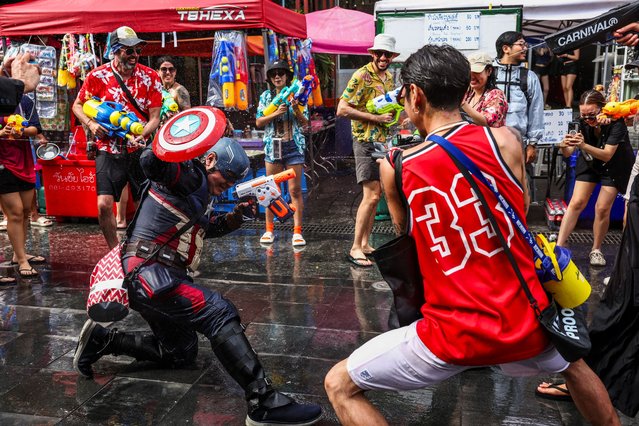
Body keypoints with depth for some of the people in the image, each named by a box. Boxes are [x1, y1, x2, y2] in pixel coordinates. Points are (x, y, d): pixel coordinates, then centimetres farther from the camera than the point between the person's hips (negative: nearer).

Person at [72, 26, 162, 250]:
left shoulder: (150, 77, -2)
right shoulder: (97, 76, -2)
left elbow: (154, 117, -3)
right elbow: (77, 105, 10)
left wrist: (140, 134, -23)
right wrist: (91, 124, -10)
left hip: (141, 150, 1)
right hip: (109, 150, 0)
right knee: (104, 204, -10)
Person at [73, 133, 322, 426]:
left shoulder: (199, 193, 21)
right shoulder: (191, 176, -9)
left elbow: (205, 229, 25)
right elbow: (150, 162, -27)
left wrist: (236, 215, 13)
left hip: (144, 280, 11)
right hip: (149, 270, -11)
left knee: (180, 353, 21)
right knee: (220, 313, -24)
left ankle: (102, 340, 25)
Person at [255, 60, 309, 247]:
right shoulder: (266, 96, 9)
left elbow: (305, 123, 2)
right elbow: (258, 122, 2)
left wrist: (296, 109, -16)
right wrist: (276, 113, -12)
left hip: (294, 146, -1)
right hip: (273, 146, 2)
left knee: (295, 189, -4)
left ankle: (297, 231, -1)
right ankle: (269, 230, 15)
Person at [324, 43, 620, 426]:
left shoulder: (396, 167, -7)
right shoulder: (505, 140, -5)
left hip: (456, 337, -3)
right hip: (526, 324, 4)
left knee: (340, 386, 14)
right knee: (573, 363, 39)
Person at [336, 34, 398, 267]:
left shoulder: (389, 77, 14)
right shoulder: (362, 76, -12)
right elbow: (342, 109, -19)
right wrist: (376, 118, -21)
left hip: (383, 141, 8)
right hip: (366, 141, -8)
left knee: (375, 195, 11)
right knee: (371, 196, -12)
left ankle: (365, 243, 20)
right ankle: (355, 248, -4)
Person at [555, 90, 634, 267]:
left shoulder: (616, 123, -29)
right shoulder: (583, 123, -20)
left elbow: (607, 155, -37)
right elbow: (568, 153, -21)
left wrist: (583, 145, -52)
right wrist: (564, 146, -45)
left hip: (614, 167, -3)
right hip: (589, 164, 3)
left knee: (602, 208, -7)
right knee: (576, 203, -6)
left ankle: (596, 250, 11)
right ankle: (559, 246, -6)